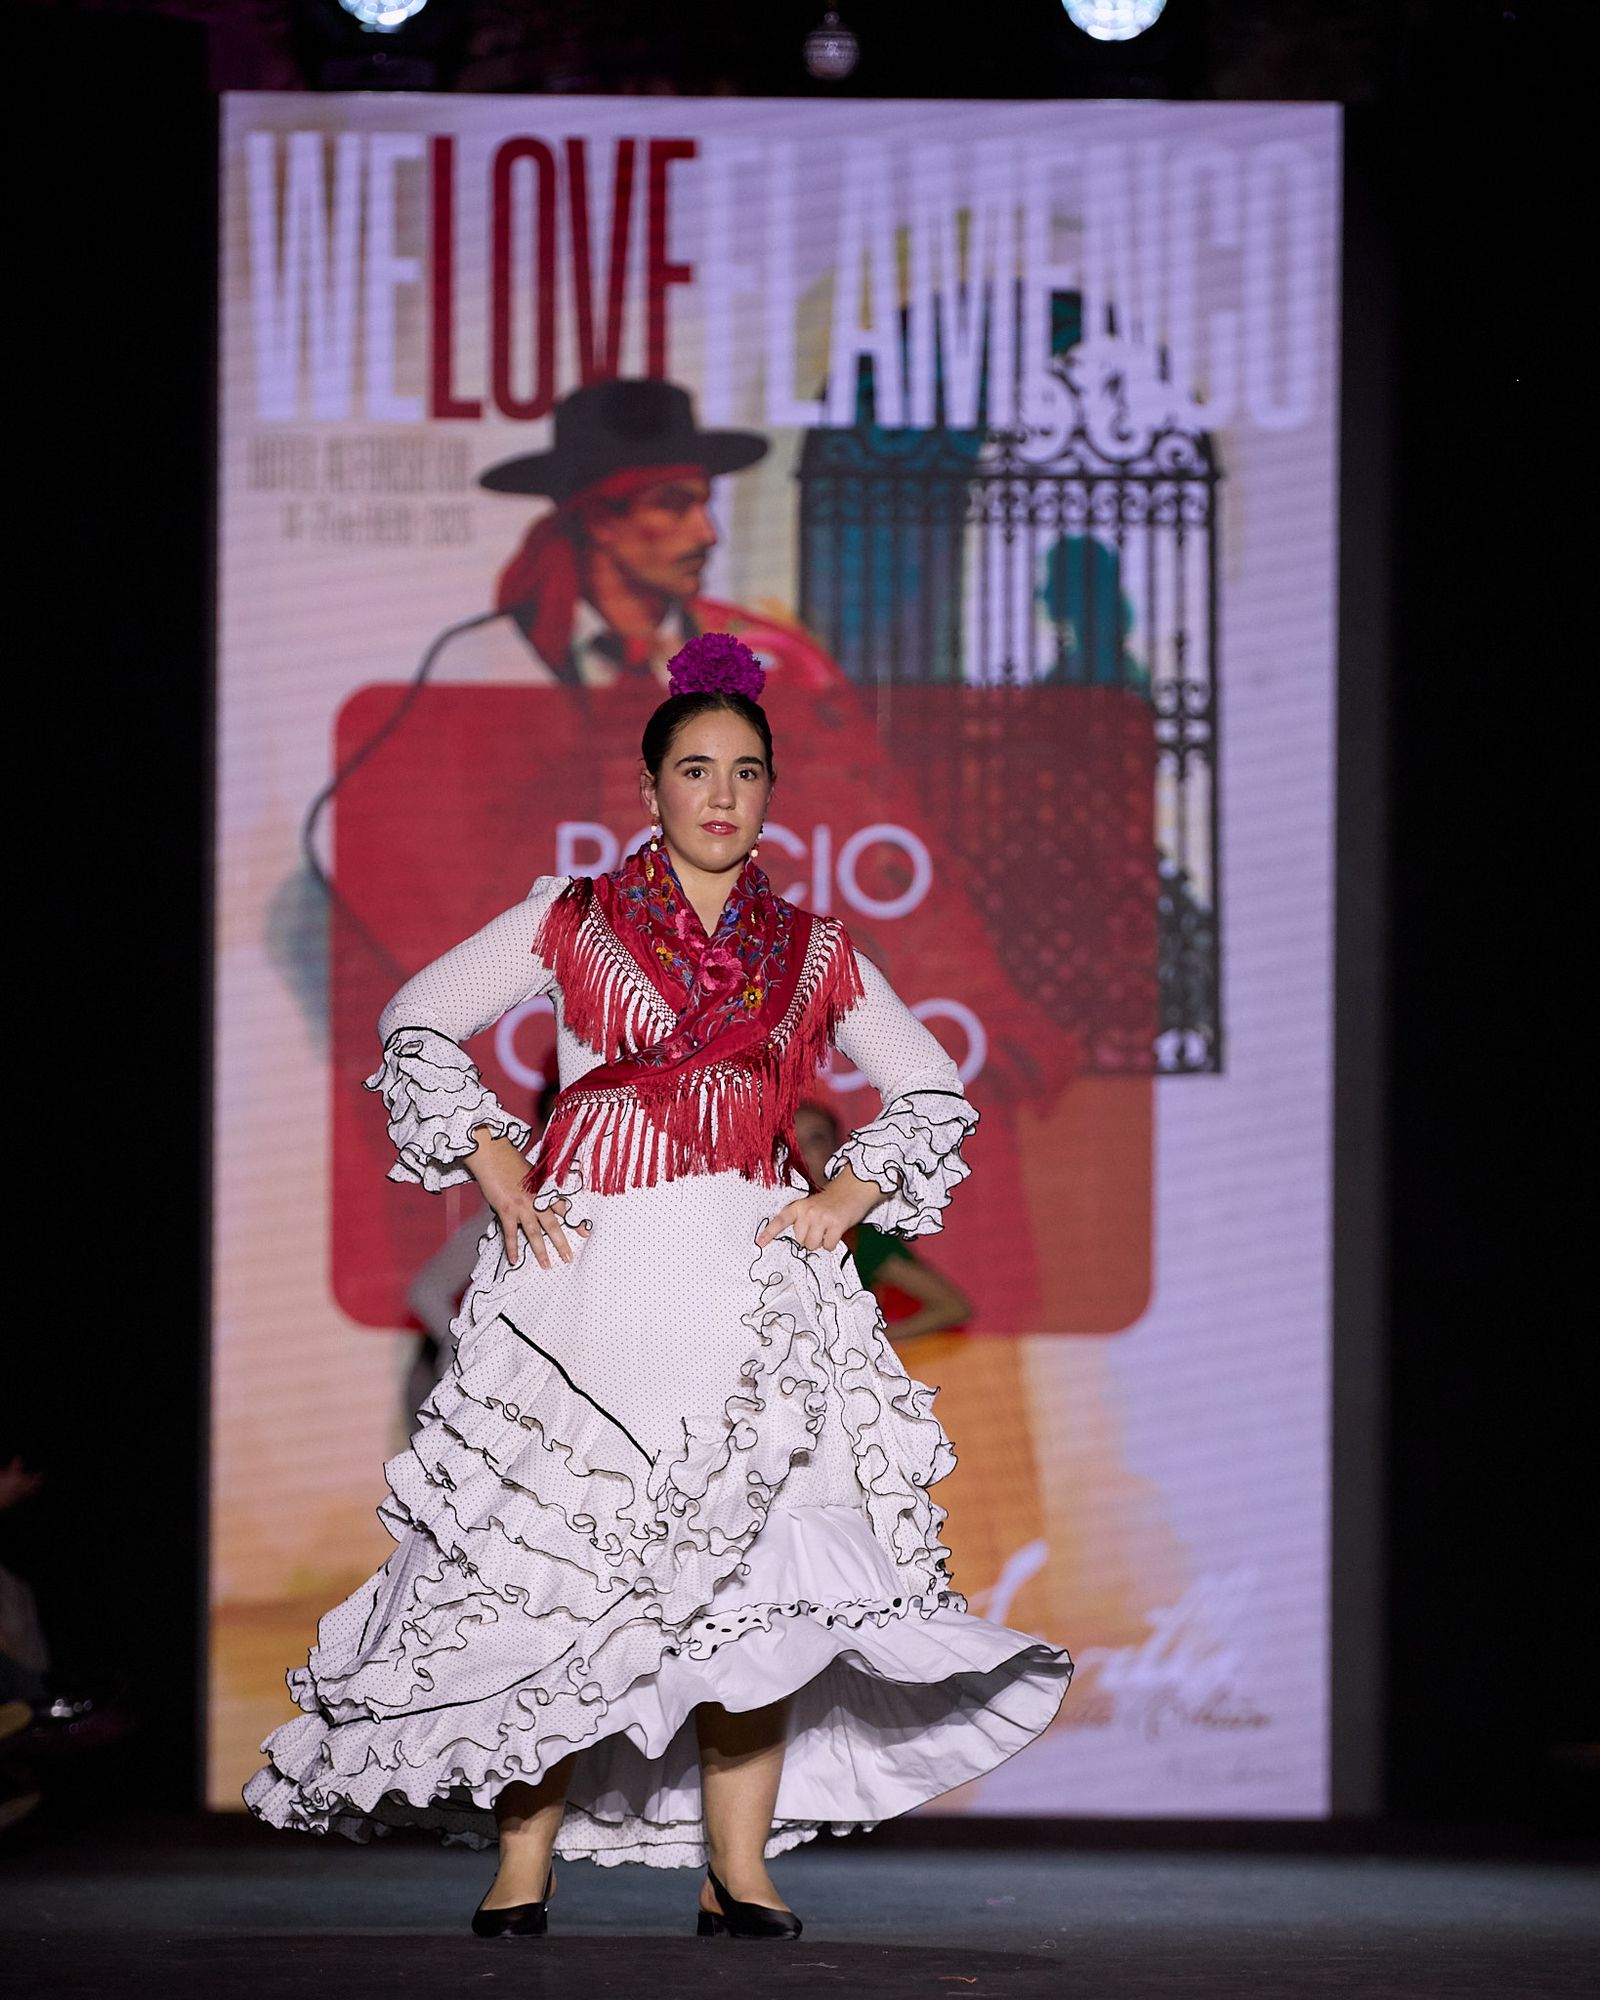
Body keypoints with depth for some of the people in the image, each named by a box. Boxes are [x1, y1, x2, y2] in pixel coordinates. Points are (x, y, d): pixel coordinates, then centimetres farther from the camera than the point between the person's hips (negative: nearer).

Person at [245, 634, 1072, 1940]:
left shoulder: (813, 953, 14)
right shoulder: (576, 921, 9)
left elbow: (934, 1091, 20)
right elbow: (420, 1022, 10)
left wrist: (845, 1199, 6)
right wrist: (499, 1176, 1)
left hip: (752, 1279, 1)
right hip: (592, 1271, -1)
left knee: (751, 1566, -10)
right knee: (553, 1559, -7)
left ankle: (739, 1874, -9)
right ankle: (522, 1869, -3)